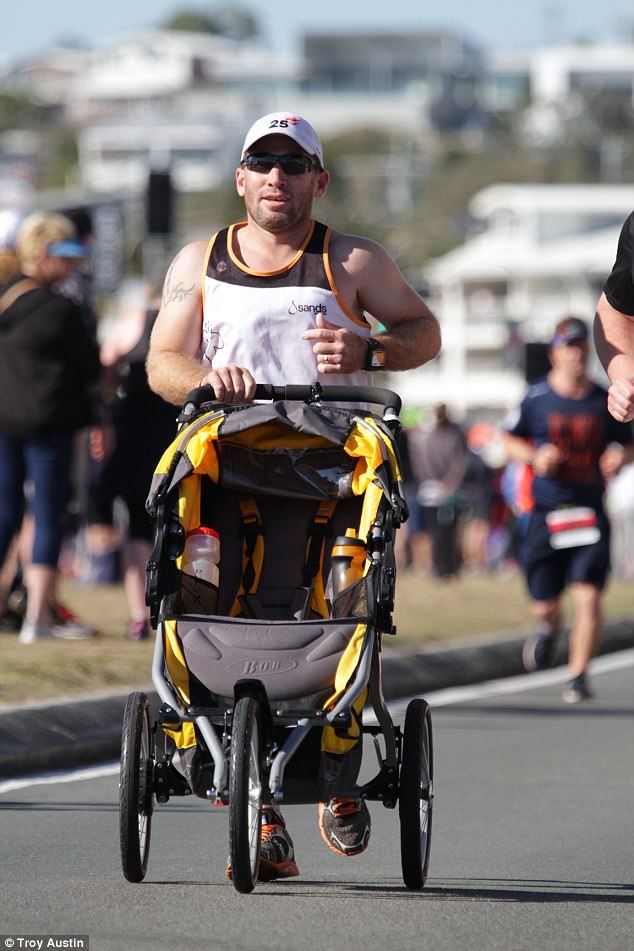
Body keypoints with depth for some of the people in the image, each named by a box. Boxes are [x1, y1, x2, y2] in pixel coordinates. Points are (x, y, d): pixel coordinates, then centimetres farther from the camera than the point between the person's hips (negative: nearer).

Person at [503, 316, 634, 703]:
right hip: (546, 512, 0)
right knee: (545, 606, 6)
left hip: (590, 513, 0)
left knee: (588, 596, -13)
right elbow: (510, 440, 11)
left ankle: (579, 675, -5)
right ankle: (549, 629, 43)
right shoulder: (537, 399, 0)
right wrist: (535, 457, -8)